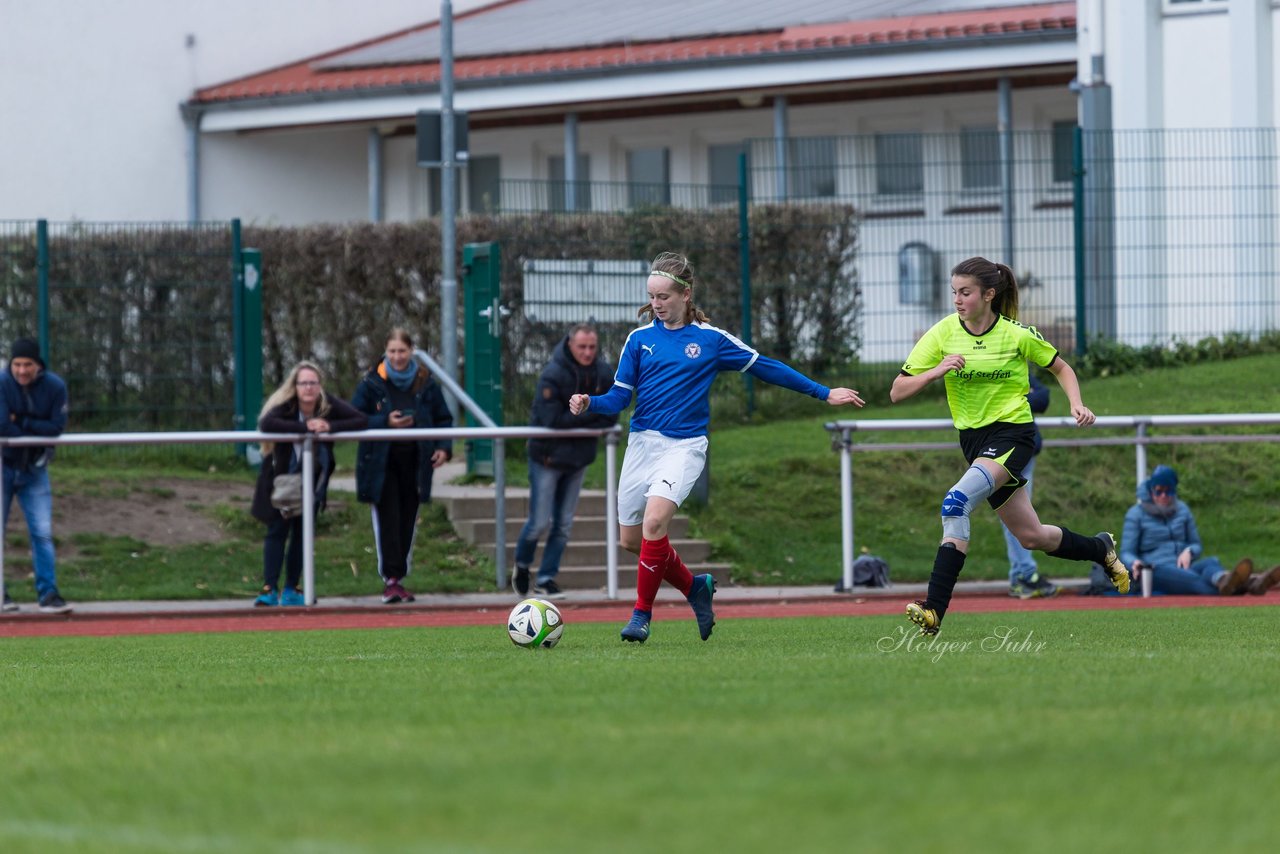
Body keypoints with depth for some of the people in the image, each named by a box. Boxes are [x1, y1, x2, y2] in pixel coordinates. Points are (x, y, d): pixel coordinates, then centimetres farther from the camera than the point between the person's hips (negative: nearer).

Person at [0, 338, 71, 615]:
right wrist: (35, 432, -14)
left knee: (42, 532, -3)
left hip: (34, 468, 2)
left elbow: (57, 426, -13)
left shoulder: (55, 386, -7)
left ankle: (48, 593, 0)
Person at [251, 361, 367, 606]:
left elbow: (361, 420, -20)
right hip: (282, 479, -4)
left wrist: (330, 426, -33)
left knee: (302, 532, 8)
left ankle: (291, 590, 15)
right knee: (277, 531, -7)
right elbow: (266, 424, -42)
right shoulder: (285, 406, -23)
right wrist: (305, 427, -41)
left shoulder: (329, 405, -14)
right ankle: (269, 590, -9)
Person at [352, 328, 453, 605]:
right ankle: (390, 579, -11)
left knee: (408, 522, 6)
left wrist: (444, 447, -4)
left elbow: (443, 419, 13)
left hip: (414, 463, 3)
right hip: (381, 464, -3)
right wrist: (385, 423, -16)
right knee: (388, 520, -11)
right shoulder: (372, 383, -1)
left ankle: (398, 579, 15)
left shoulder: (426, 384, 6)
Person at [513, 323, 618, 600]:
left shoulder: (603, 373, -4)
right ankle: (522, 565, 23)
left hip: (578, 459, 5)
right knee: (541, 522, -2)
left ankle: (546, 578, 15)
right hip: (548, 457, -5)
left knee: (564, 525, 6)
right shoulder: (553, 375, -20)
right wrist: (590, 413, -18)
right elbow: (552, 419, -25)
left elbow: (610, 416, -4)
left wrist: (573, 420, -17)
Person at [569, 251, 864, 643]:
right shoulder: (640, 338, 7)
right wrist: (588, 403, -16)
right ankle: (695, 586, 29)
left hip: (684, 445, -4)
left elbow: (764, 367, 8)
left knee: (654, 520, -26)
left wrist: (823, 392, 10)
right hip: (642, 443, 4)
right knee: (630, 539, 5)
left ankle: (642, 614, -13)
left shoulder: (711, 339, 1)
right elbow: (619, 397, 6)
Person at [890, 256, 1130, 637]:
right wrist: (936, 371, -22)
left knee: (957, 501, -28)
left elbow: (1061, 368, 9)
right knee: (1032, 537, 11)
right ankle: (1101, 549, 41)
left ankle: (935, 609, -30)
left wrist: (1076, 405, -8)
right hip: (973, 439, 5)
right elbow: (897, 392, -6)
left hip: (1013, 432, -5)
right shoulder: (943, 334, -4)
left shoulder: (1017, 334, -9)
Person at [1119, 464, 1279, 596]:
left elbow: (1197, 546, 21)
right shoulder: (1135, 514, 6)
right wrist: (1134, 562, -22)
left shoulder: (1182, 510, 18)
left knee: (1210, 562, -31)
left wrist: (1189, 551, -5)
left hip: (1182, 567, 4)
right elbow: (1126, 553, 3)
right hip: (1156, 572, -4)